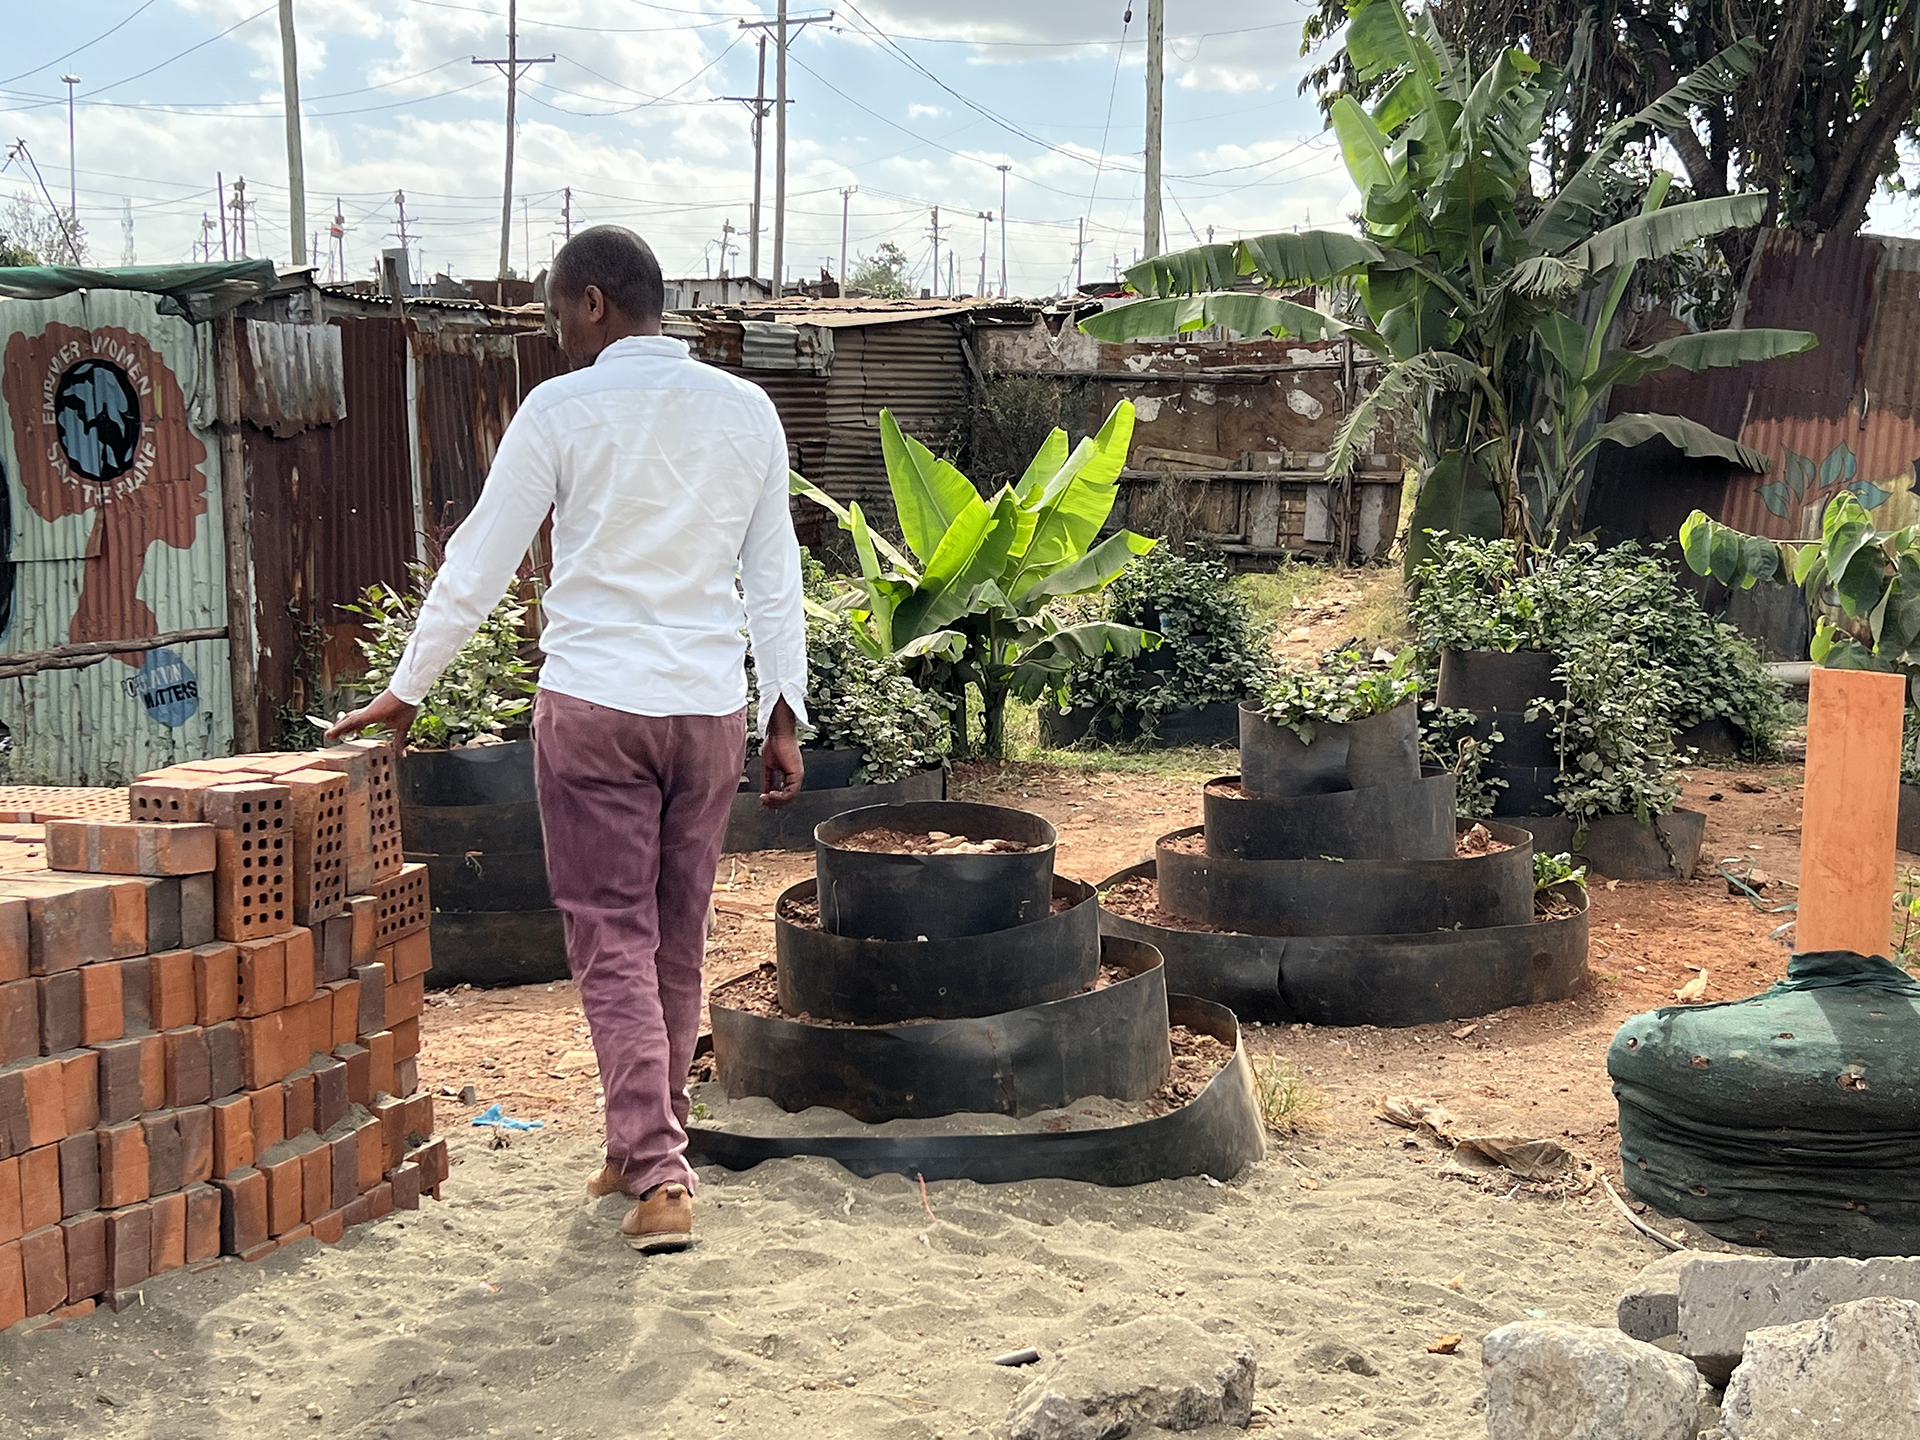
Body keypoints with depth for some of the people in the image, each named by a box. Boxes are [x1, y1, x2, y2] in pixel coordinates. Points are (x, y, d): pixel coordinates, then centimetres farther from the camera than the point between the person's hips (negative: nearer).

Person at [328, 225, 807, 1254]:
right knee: (678, 943, 14)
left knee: (613, 944, 1)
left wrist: (404, 691, 7)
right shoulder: (746, 411, 5)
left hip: (592, 705, -4)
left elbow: (478, 566, -3)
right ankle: (644, 1145, 27)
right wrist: (784, 714, 13)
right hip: (709, 706, 4)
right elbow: (775, 579, 7)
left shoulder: (562, 410, -6)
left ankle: (659, 1175, -7)